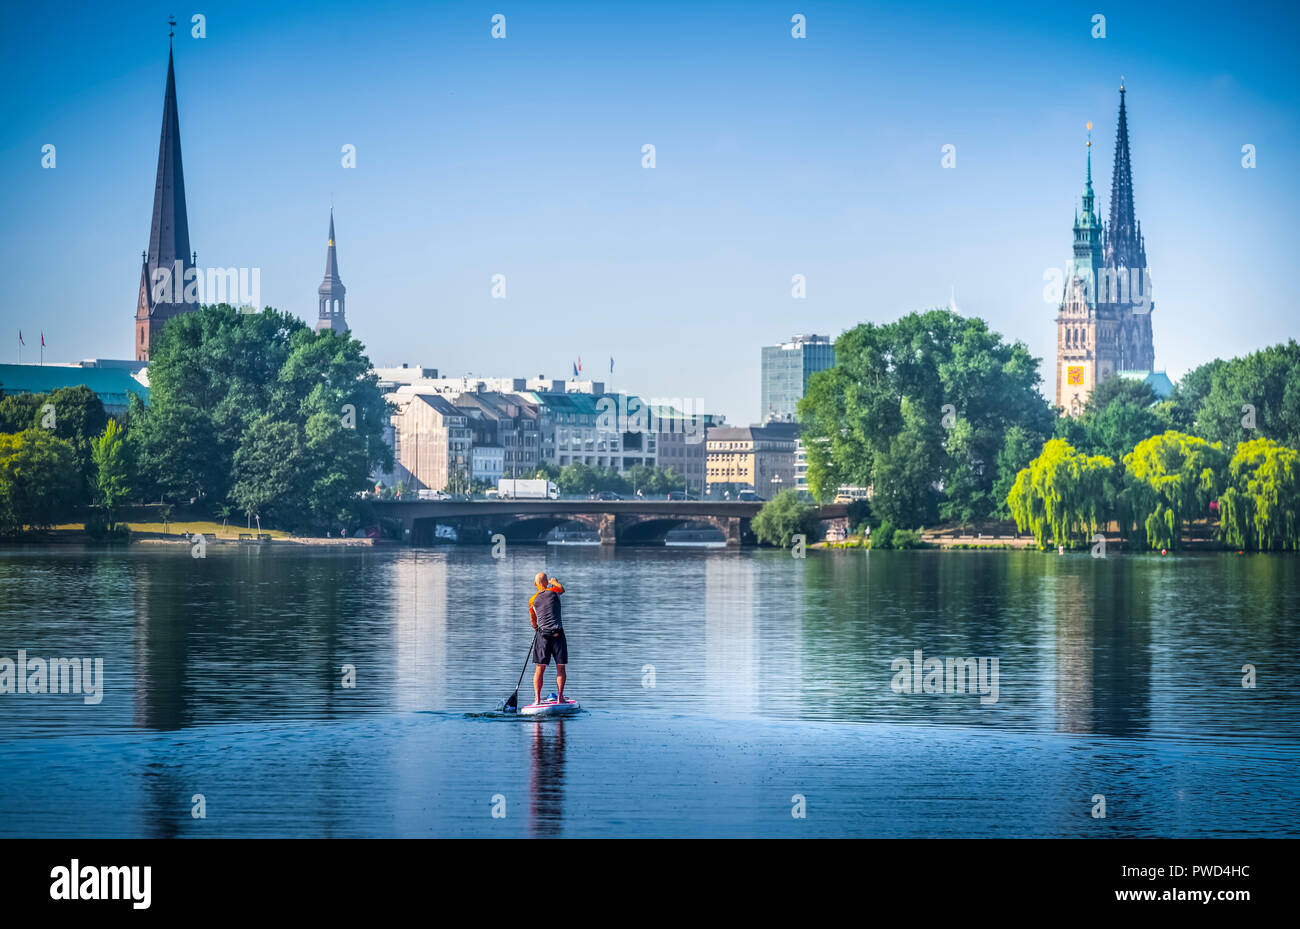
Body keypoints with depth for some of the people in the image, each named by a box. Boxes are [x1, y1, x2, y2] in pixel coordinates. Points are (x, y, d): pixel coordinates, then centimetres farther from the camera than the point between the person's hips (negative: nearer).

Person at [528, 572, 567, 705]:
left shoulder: (532, 601, 4)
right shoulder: (553, 592, -1)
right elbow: (562, 588, 25)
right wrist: (554, 581, 44)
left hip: (542, 635, 1)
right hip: (557, 634, -1)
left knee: (540, 668, 3)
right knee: (560, 667, 6)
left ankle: (537, 699, -2)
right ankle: (560, 698, 3)